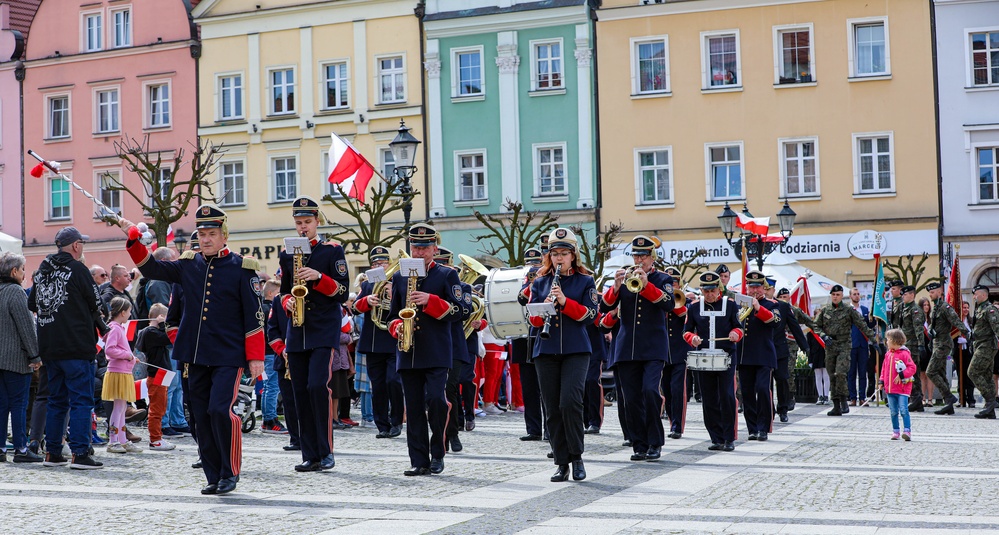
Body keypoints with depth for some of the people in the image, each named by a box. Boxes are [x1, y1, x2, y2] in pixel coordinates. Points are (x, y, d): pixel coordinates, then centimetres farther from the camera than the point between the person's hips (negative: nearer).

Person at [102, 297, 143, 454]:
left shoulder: (120, 328, 16)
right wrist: (127, 355, -18)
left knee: (122, 407, 12)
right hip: (117, 372, -10)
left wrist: (131, 357, 13)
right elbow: (109, 350, -25)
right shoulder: (114, 328, -14)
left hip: (124, 372, 10)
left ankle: (122, 441, 17)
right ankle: (112, 441, -3)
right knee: (119, 407, -7)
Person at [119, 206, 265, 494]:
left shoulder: (242, 268, -3)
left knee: (220, 410, -16)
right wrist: (134, 238, -6)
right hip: (196, 356, 5)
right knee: (201, 416, 7)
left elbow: (254, 316, -3)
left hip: (228, 356, -5)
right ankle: (214, 477, 17)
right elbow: (151, 268, 10)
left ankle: (231, 472, 0)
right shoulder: (188, 264, 10)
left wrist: (255, 357, -7)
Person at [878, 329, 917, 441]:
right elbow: (884, 368, 19)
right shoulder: (888, 354, 12)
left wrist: (901, 375, -18)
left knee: (903, 410, -11)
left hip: (902, 388, -7)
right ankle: (895, 431, 16)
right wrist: (881, 381, 11)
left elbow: (912, 368, -11)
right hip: (890, 389, 7)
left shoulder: (904, 354, -9)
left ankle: (907, 431, -11)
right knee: (893, 411, 10)